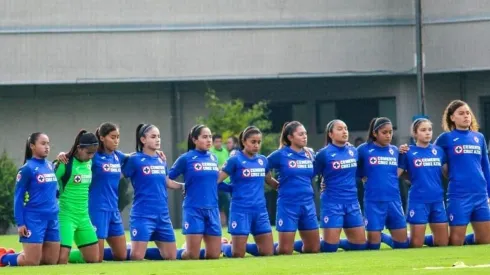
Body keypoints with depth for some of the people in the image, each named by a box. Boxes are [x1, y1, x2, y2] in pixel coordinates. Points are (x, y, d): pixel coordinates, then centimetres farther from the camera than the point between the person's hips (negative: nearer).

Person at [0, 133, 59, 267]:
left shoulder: (50, 166, 9)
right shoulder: (27, 168, -11)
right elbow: (18, 196, -10)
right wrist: (20, 223, -14)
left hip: (52, 219, 7)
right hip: (34, 219, -7)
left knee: (52, 261, 8)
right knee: (32, 262, -3)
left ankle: (16, 256, 29)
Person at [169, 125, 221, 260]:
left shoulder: (213, 158, 11)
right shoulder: (186, 158, -4)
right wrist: (183, 186, -4)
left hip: (212, 210, 5)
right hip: (193, 210, -5)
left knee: (214, 255, 3)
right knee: (192, 256, -7)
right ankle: (171, 254, 22)